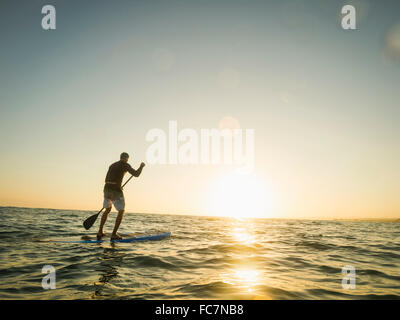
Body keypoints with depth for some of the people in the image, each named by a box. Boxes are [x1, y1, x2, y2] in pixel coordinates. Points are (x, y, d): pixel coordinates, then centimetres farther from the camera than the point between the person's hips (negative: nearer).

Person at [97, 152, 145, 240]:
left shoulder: (112, 165, 20)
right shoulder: (125, 165, -1)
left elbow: (106, 180, 20)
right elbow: (136, 174, -6)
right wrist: (141, 166, 12)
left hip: (107, 189, 7)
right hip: (116, 190, -7)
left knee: (107, 210, 25)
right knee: (121, 211, 5)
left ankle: (100, 232, 25)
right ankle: (114, 234, 0)